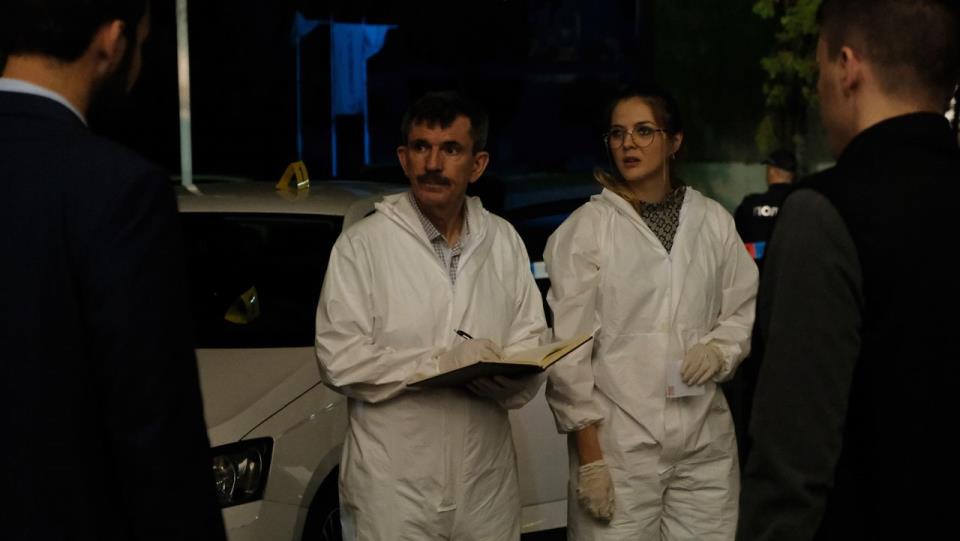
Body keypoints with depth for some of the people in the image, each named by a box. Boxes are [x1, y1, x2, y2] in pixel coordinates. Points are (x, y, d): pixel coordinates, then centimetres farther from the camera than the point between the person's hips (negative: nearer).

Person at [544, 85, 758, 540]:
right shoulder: (585, 228, -3)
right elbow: (569, 350, -4)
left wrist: (721, 349, -3)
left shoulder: (713, 221, 7)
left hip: (705, 443, 3)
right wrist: (589, 454, -7)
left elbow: (746, 307, 18)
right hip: (618, 444, -3)